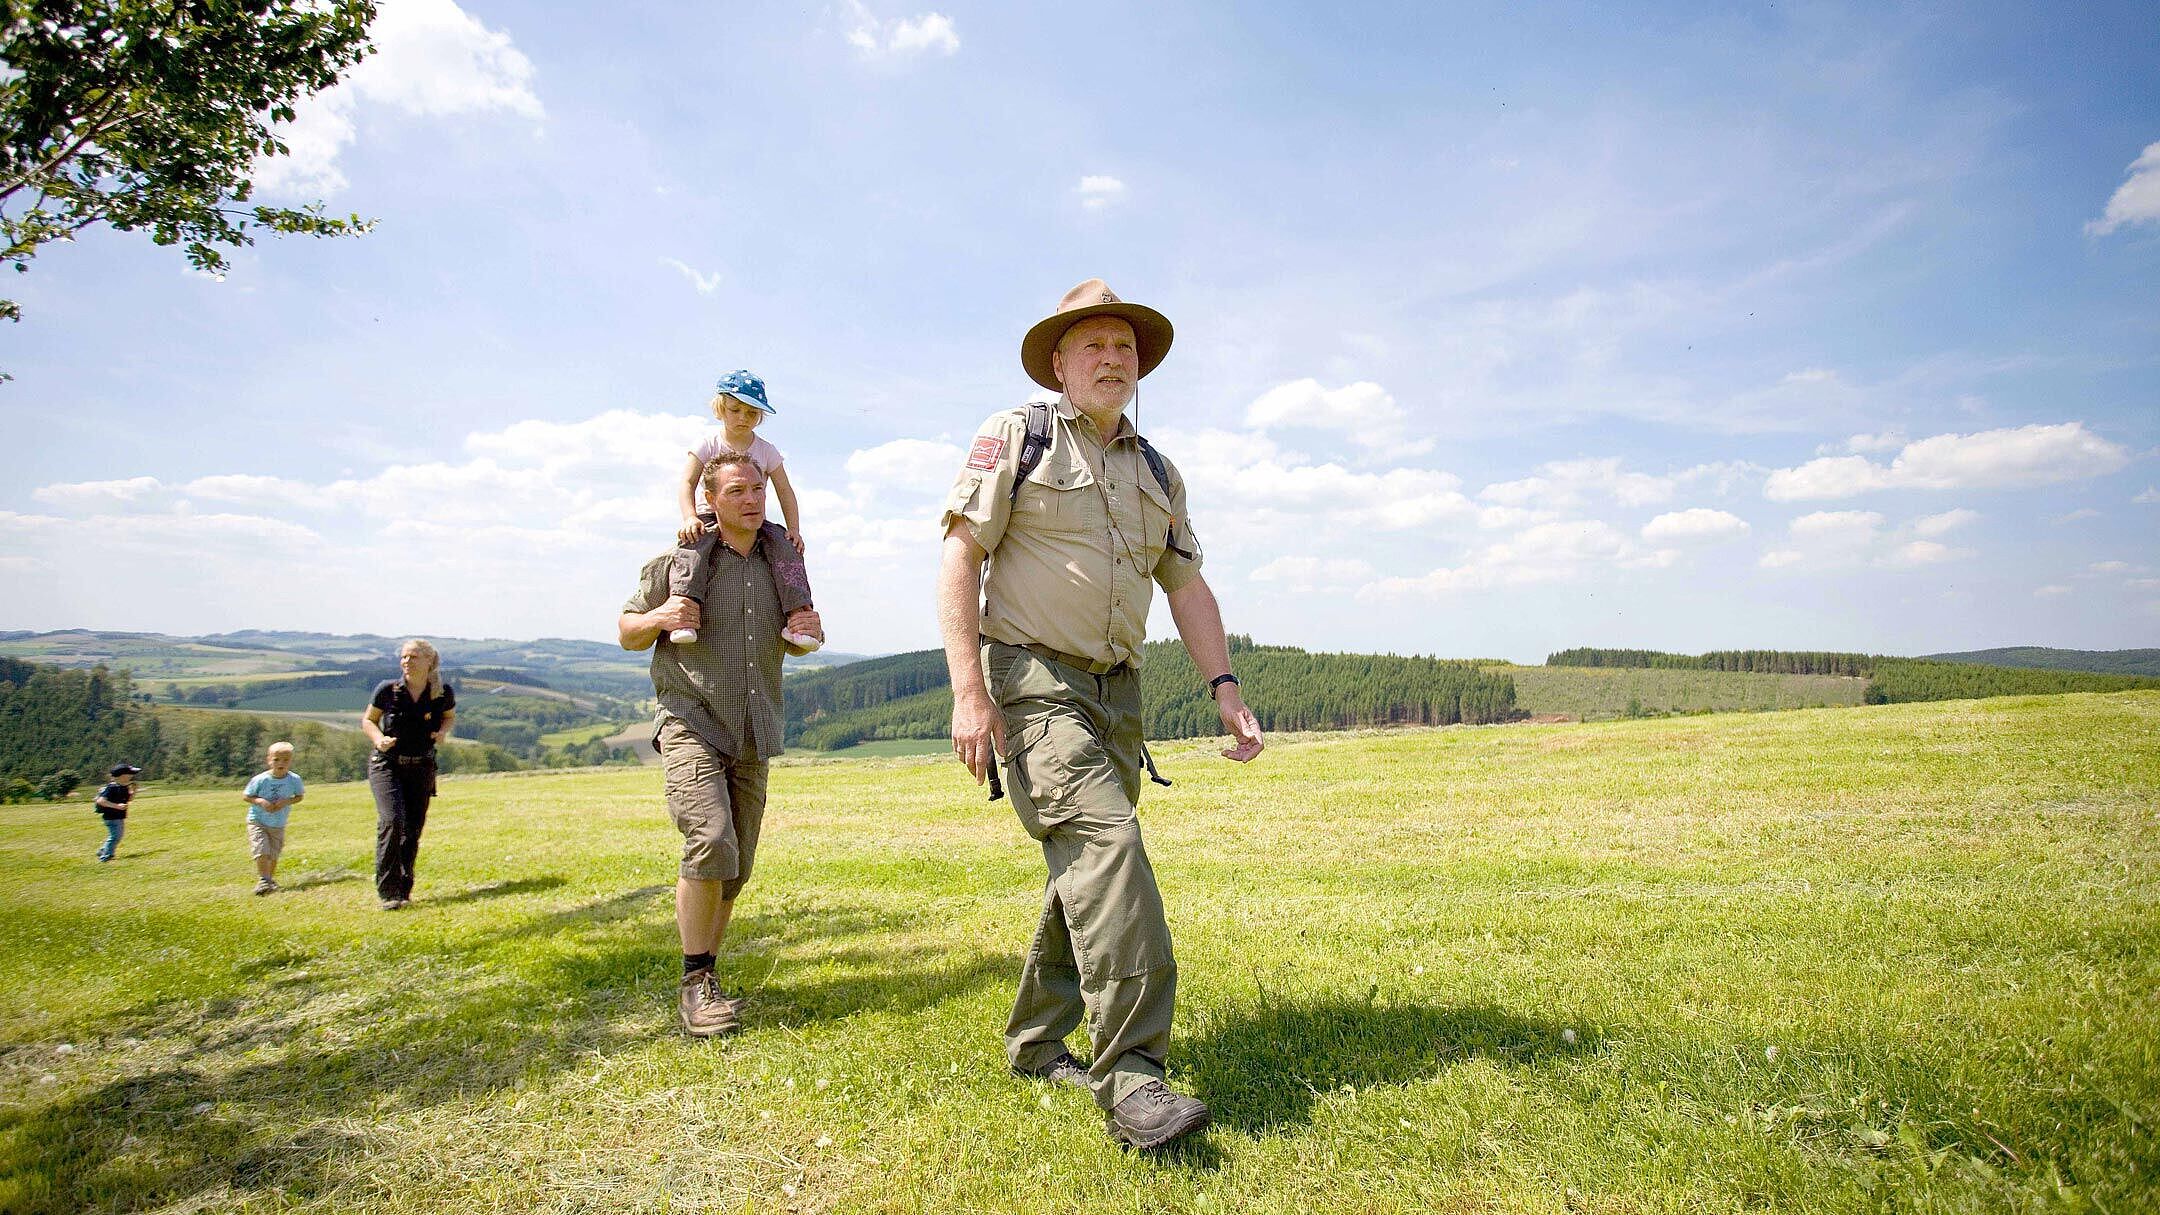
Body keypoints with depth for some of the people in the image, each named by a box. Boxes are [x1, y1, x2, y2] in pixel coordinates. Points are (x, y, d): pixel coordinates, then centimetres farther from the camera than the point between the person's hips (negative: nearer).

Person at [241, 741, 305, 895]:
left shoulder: (294, 779, -12)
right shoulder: (261, 779, -17)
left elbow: (300, 796, 2)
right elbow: (245, 796, -6)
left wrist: (287, 801, -18)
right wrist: (260, 801, -24)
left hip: (278, 825, 3)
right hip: (257, 821, -2)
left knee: (274, 855, 13)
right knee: (262, 852, -16)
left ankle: (271, 880, 32)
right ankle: (263, 881, -5)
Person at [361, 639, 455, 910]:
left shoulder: (444, 693, -7)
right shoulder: (387, 690, -11)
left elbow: (450, 716, 13)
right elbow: (368, 720, 3)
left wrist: (443, 731, -9)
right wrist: (378, 739, -17)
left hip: (422, 768, 2)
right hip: (386, 765, -2)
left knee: (413, 830, 6)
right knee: (393, 821, -19)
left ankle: (404, 889, 22)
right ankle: (387, 891, -9)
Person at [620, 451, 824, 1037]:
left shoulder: (779, 562, 11)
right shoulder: (677, 562, -1)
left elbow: (790, 644, 22)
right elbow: (626, 631, 7)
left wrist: (809, 633, -1)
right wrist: (659, 619, -15)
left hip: (752, 734, 5)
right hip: (690, 724, -4)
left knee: (736, 867, 7)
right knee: (711, 844, -21)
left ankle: (705, 977, 23)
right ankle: (696, 984, -6)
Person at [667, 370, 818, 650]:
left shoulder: (767, 451, 7)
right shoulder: (708, 445, 1)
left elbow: (785, 491, 7)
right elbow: (686, 483, -7)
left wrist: (794, 529, -7)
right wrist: (690, 518, -26)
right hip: (712, 516, -2)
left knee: (787, 551, -24)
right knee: (692, 545, -35)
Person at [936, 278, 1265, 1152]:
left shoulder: (1156, 472, 16)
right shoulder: (1016, 437, -1)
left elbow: (1187, 587, 16)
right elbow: (958, 559, -8)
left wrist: (1224, 687, 3)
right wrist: (968, 690, -17)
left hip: (1115, 690, 7)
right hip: (1031, 681, -7)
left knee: (1087, 870, 10)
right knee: (1104, 842, -23)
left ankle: (1036, 1043, 27)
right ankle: (1130, 1077, -20)